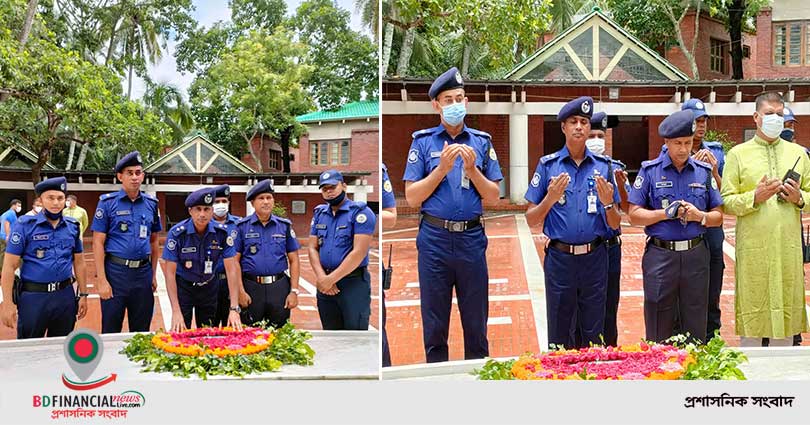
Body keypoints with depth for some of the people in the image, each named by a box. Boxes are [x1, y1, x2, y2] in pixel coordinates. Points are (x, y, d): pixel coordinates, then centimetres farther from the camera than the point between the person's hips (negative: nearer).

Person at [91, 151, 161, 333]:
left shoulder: (151, 203, 9)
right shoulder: (108, 202, -3)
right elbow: (98, 243, -6)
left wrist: (153, 275, 10)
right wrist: (102, 281, -12)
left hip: (143, 272, 4)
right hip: (116, 271, -3)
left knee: (141, 331, 11)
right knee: (110, 331, 3)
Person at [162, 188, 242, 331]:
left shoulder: (222, 232, -15)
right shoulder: (177, 233, -20)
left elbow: (231, 269, -16)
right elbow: (170, 272, -19)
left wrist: (234, 309, -24)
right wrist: (176, 312, -27)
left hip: (209, 286, 2)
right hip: (183, 286, -2)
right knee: (181, 332, -4)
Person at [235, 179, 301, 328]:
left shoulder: (285, 226, 8)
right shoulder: (242, 226, 3)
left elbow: (294, 260, 8)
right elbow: (235, 261, 0)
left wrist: (294, 291, 0)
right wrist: (241, 291, -8)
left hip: (279, 287, 1)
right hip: (251, 288, -1)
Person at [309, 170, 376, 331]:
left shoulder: (360, 212, -8)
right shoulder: (319, 214, 13)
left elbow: (359, 252, -16)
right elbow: (312, 248, 8)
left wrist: (331, 279, -16)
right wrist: (321, 277, -10)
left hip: (354, 282, -6)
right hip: (325, 285, 6)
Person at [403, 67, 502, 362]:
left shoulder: (481, 142, 8)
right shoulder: (423, 142, 3)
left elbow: (494, 197, 5)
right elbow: (412, 198, -3)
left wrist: (471, 169, -10)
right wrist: (443, 167, -13)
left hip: (472, 238, 1)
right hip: (434, 238, -1)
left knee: (476, 321, 8)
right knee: (434, 323, 7)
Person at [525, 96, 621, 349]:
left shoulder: (603, 166, 6)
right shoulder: (548, 165, 1)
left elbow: (614, 224, 8)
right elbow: (531, 220, 1)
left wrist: (608, 203, -13)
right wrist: (550, 198, -17)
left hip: (594, 259, 1)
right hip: (559, 259, -1)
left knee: (595, 336, 9)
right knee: (559, 335, 7)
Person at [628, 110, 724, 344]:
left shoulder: (704, 171, 9)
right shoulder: (650, 171, 2)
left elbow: (718, 216, 10)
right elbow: (634, 215, -1)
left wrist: (700, 216, -10)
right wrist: (666, 213, -13)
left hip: (695, 255, 2)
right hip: (660, 256, -2)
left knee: (696, 330, 7)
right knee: (658, 334, 3)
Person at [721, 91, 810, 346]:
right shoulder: (738, 154, 5)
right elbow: (726, 202, -1)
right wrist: (754, 197, -15)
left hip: (789, 247, 3)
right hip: (753, 249, -3)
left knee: (787, 311, 6)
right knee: (752, 312, 0)